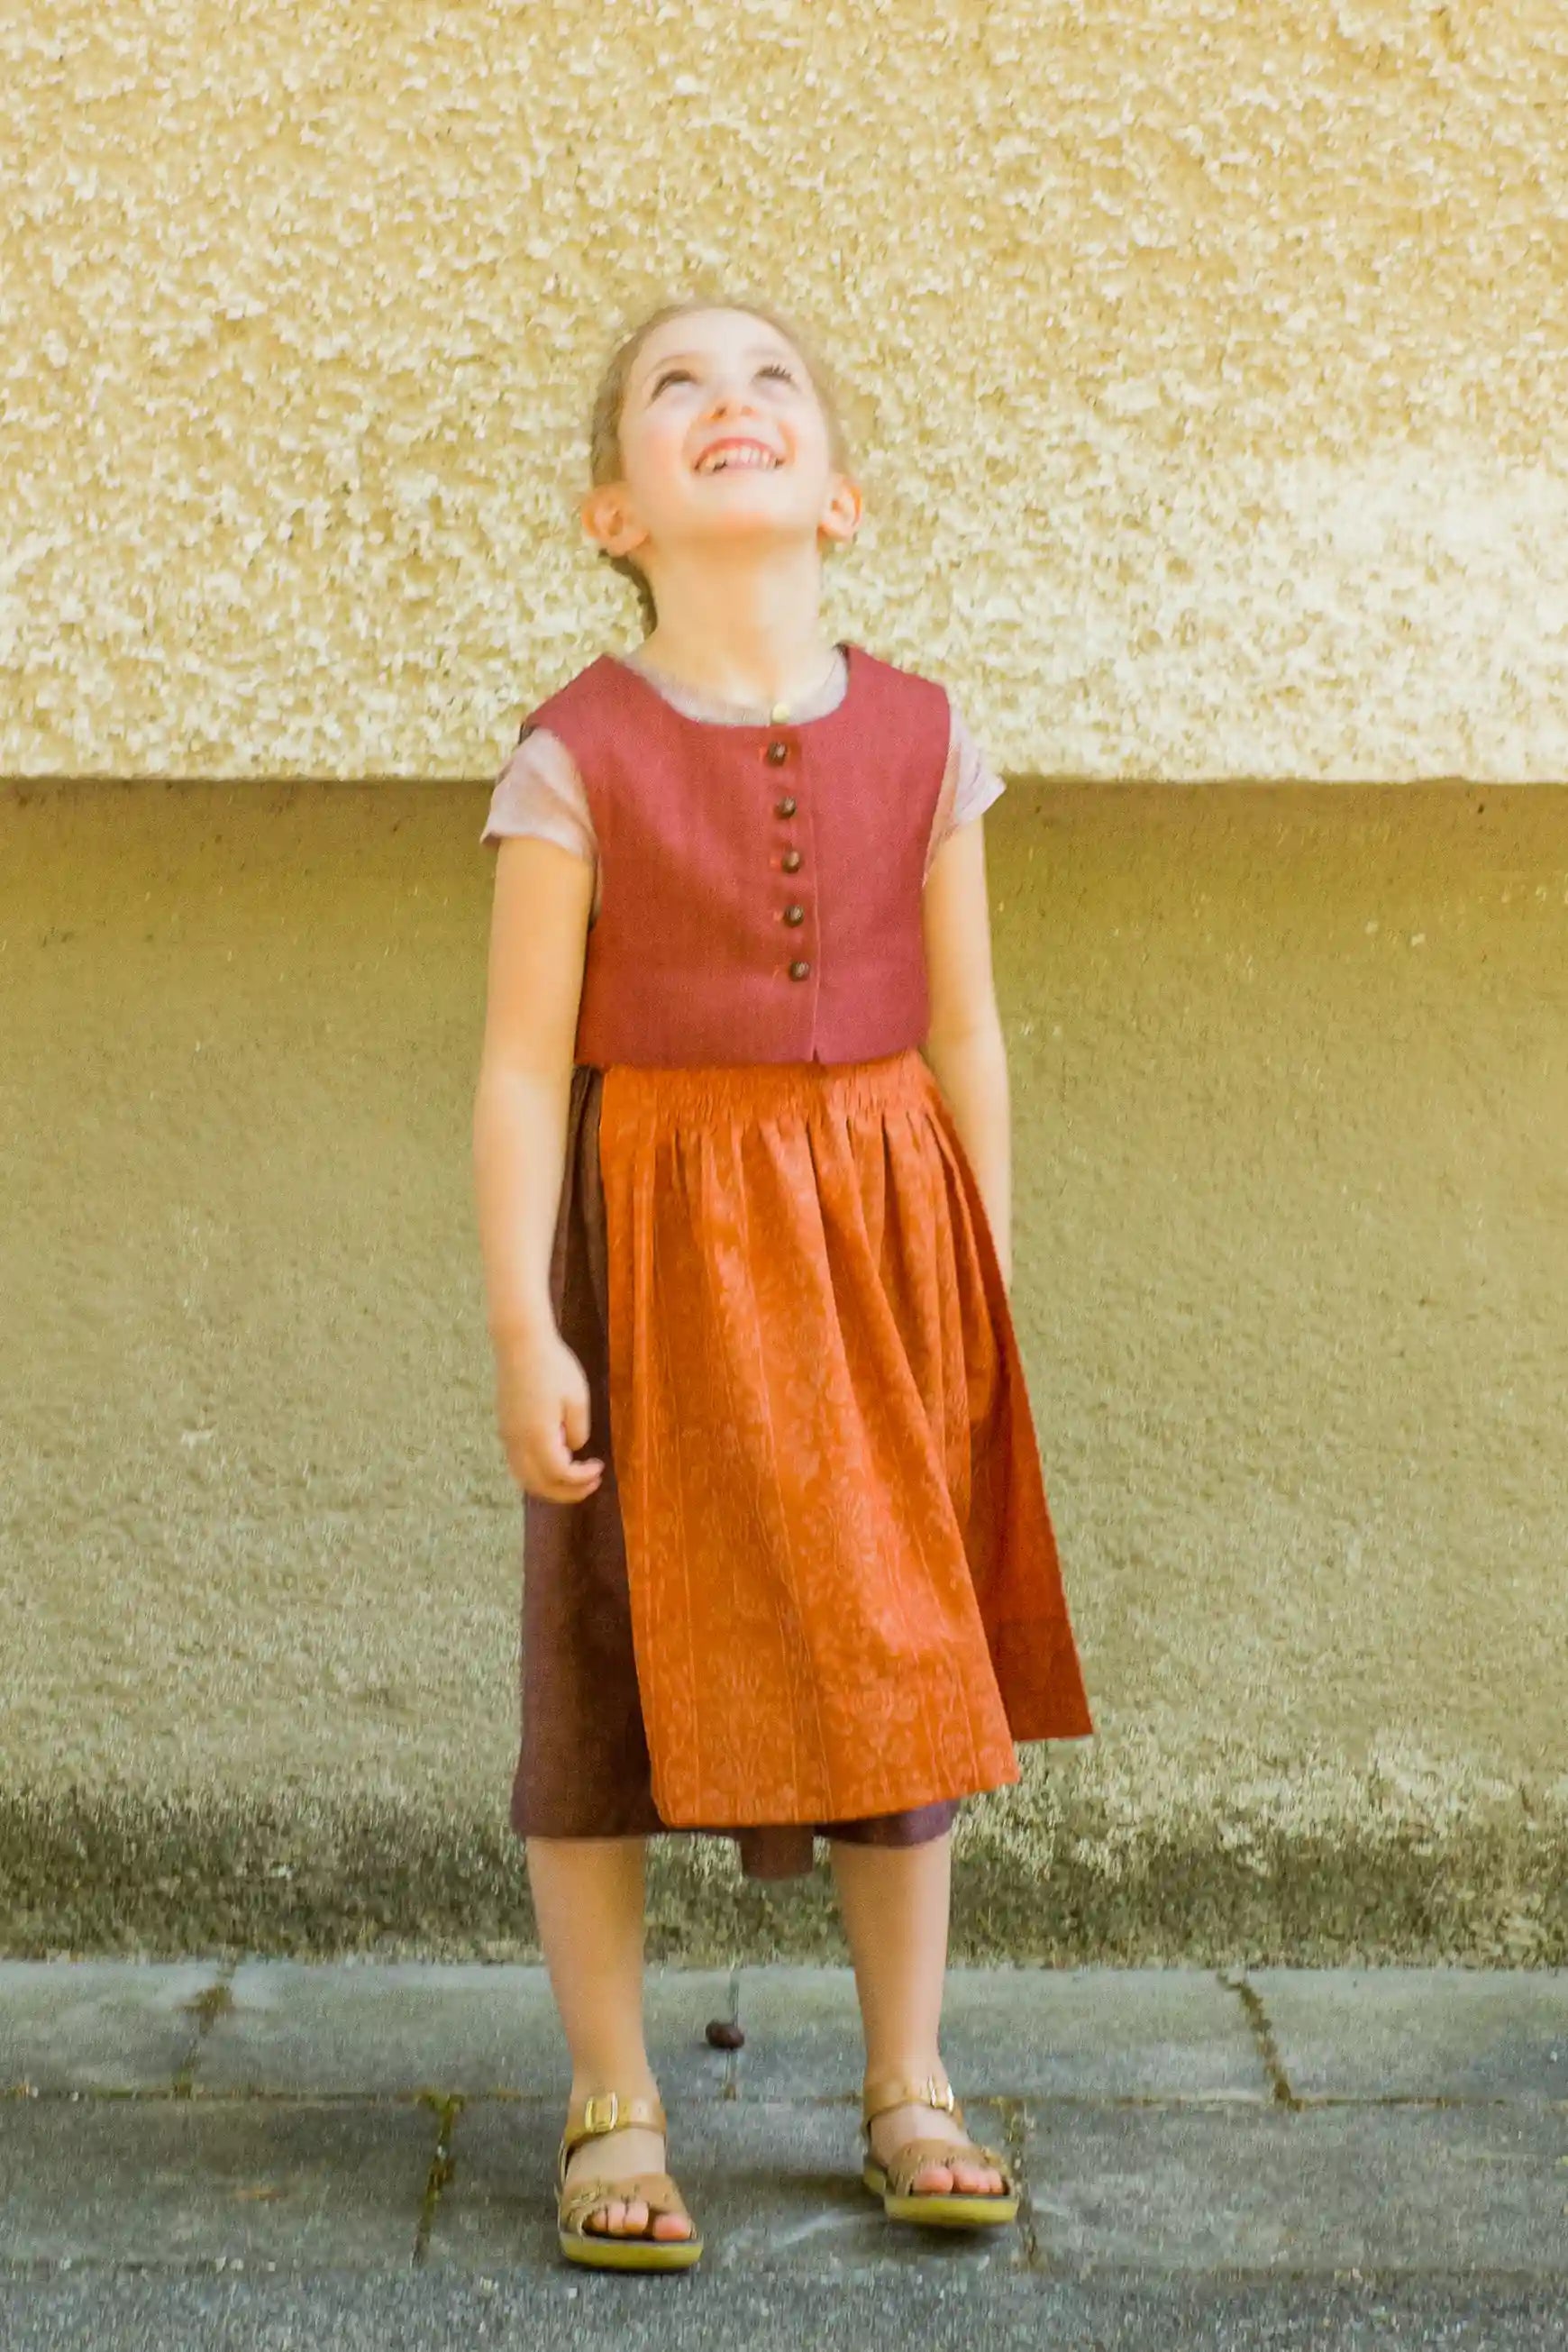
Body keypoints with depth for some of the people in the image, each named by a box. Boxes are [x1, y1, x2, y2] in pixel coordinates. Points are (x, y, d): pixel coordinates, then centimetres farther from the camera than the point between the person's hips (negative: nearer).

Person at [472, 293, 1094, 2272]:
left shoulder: (921, 738, 2)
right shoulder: (576, 756, -7)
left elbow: (963, 1028, 7)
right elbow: (525, 1060, -8)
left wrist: (987, 1282, 7)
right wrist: (521, 1326, -13)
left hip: (877, 1233, 3)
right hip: (654, 1238, -3)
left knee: (906, 1645, 9)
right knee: (611, 1657, 3)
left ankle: (908, 2086, 26)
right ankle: (612, 2105, 19)